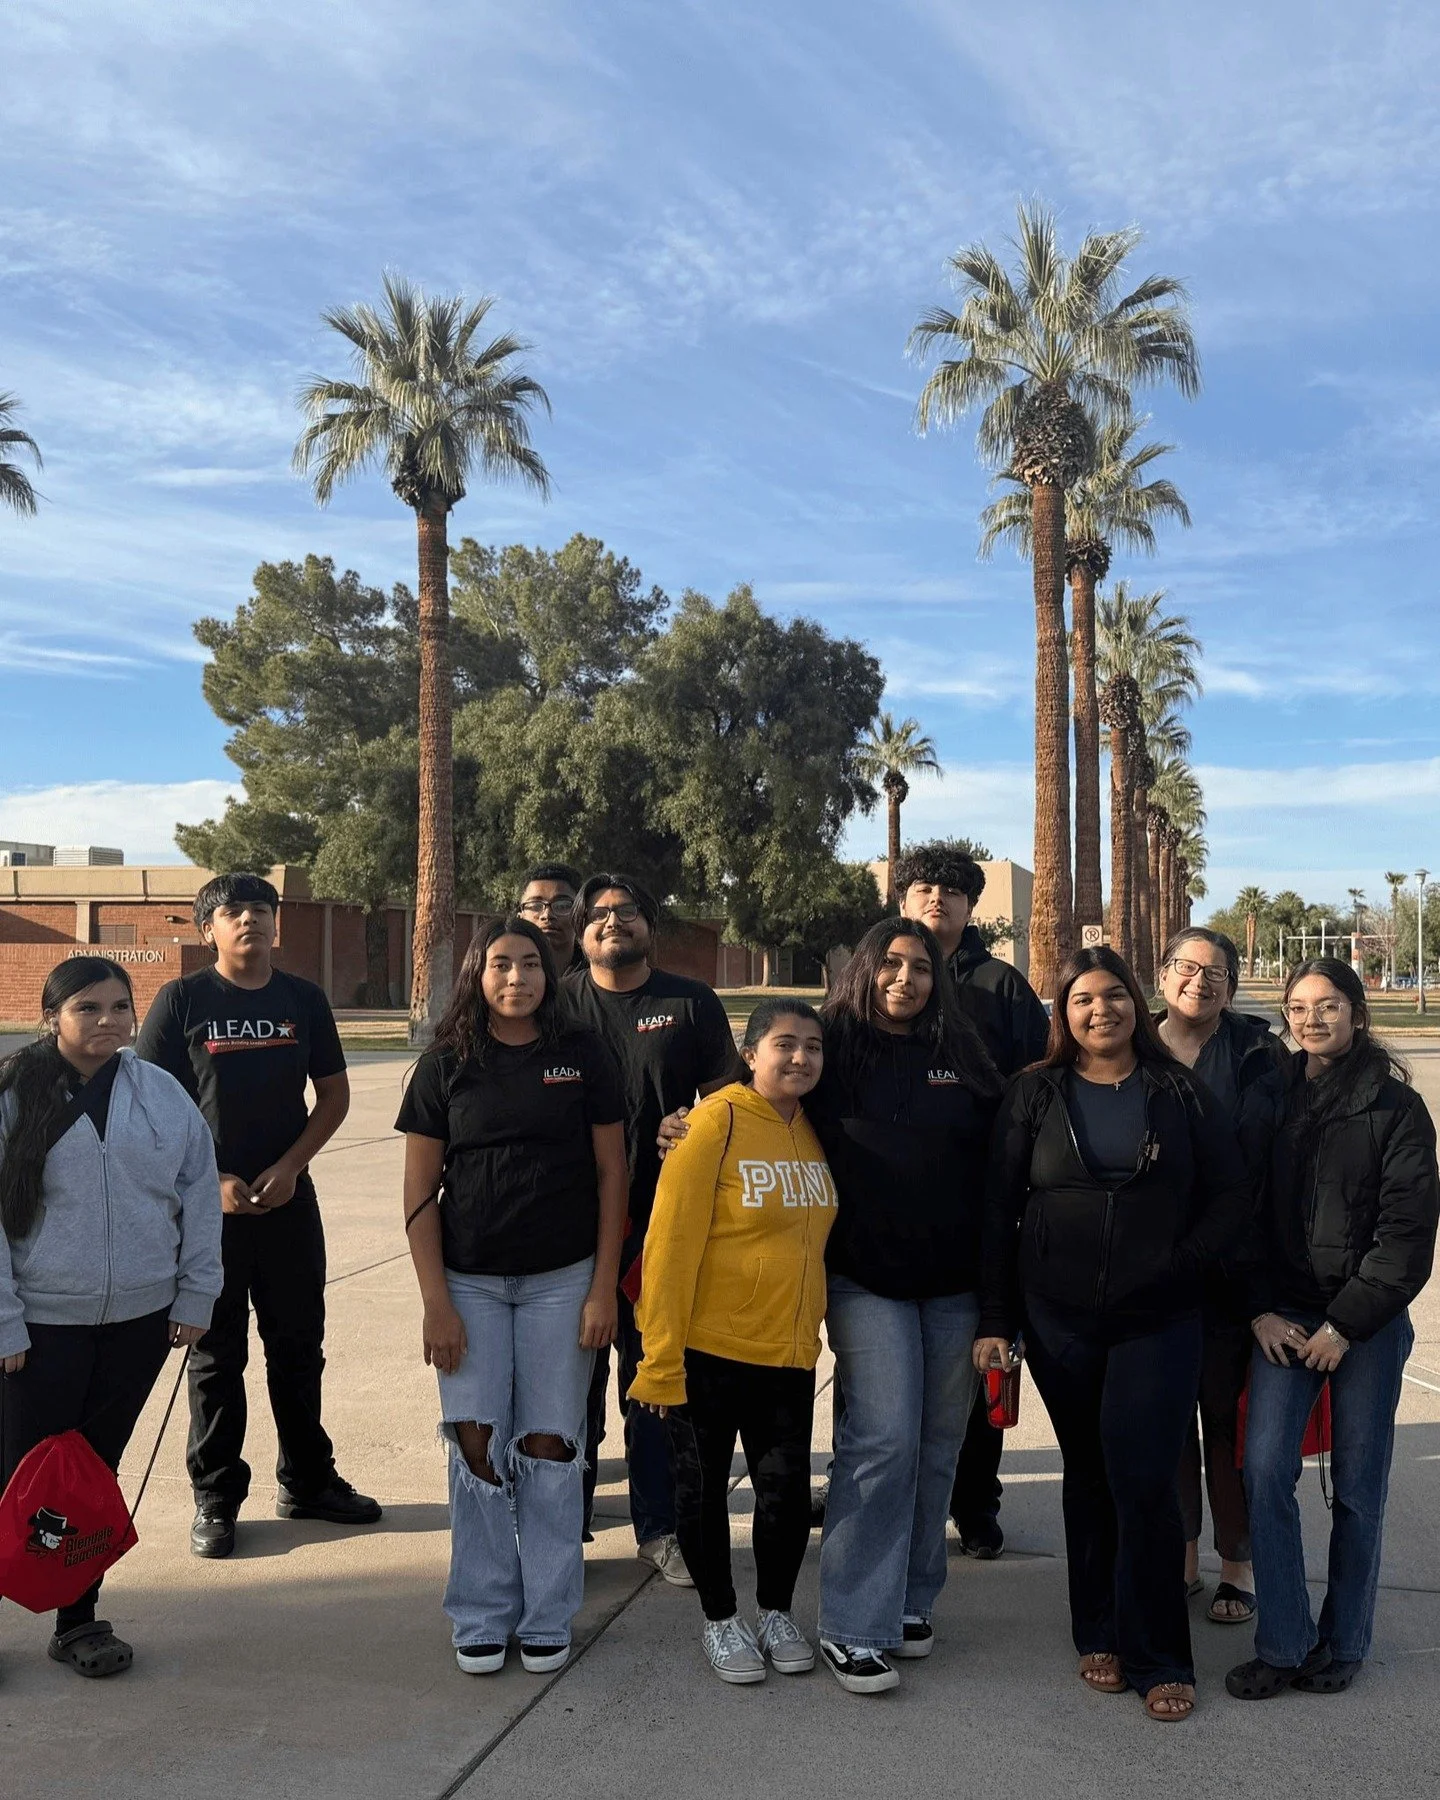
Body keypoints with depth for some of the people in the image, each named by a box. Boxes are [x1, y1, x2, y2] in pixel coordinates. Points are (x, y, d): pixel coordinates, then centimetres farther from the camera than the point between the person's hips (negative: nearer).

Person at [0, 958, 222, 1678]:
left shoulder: (164, 1095, 2)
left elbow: (200, 1197, 7)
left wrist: (194, 1297, 5)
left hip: (139, 1320, 3)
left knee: (96, 1471, 15)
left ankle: (79, 1620, 29)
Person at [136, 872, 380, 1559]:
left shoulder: (304, 999, 4)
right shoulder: (181, 1000, -4)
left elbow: (334, 1094, 7)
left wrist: (289, 1167, -6)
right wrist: (211, 1181, -13)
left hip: (289, 1199, 3)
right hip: (208, 1202, -3)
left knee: (299, 1347, 12)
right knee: (217, 1355, 7)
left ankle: (307, 1482, 27)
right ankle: (215, 1498, 20)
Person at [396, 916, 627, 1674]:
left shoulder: (583, 1056, -1)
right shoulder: (446, 1063, 0)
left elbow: (611, 1173, 0)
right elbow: (420, 1190, 0)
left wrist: (603, 1289, -4)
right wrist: (434, 1300, -6)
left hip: (561, 1280, 0)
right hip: (470, 1281, 1)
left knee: (549, 1447, 5)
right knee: (476, 1444, 2)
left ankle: (547, 1617, 21)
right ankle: (481, 1616, 19)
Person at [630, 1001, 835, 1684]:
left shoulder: (815, 1132, 6)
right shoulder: (717, 1123, -14)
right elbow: (671, 1241, -15)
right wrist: (661, 1356, -15)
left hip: (788, 1350, 5)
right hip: (707, 1348, -5)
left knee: (787, 1487, 6)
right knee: (703, 1487, 9)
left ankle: (777, 1612, 30)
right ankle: (721, 1620, 30)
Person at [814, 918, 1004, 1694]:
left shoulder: (962, 1058, 8)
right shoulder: (835, 1050, -1)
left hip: (953, 1281, 4)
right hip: (868, 1280, -4)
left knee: (938, 1443, 10)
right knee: (884, 1439, -10)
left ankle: (910, 1600, 25)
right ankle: (852, 1628, 0)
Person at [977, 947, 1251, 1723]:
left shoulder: (1179, 1093, 1)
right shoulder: (1034, 1094, 2)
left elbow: (1229, 1197, 3)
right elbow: (999, 1209, 2)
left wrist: (1179, 1266, -11)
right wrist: (996, 1319, -2)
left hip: (1159, 1322, -1)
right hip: (1058, 1318, 1)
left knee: (1143, 1482, -5)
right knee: (1088, 1476, 11)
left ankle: (1158, 1659, 11)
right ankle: (1100, 1636, 27)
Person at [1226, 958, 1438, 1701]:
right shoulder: (1266, 1099, 6)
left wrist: (1347, 1323, -11)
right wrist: (1261, 1310, -3)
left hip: (1367, 1324, -2)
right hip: (1283, 1319, 2)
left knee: (1358, 1486, 6)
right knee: (1265, 1472, -7)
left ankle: (1342, 1644, 23)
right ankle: (1283, 1645, 5)